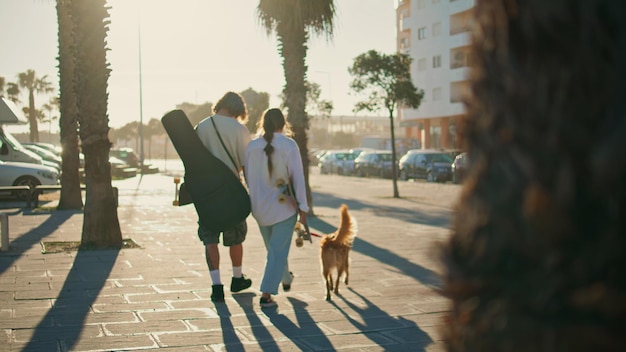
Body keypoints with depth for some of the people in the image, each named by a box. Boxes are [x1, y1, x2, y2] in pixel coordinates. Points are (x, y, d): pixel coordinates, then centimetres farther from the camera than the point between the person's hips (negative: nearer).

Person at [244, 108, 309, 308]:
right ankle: (266, 294, -5)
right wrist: (303, 207, -10)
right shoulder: (289, 145, -12)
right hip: (284, 207, -4)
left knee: (273, 248, 22)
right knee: (278, 251, 2)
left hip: (259, 207, 4)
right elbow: (297, 177, -14)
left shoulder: (251, 146, -2)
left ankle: (286, 280, 44)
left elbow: (247, 178, 5)